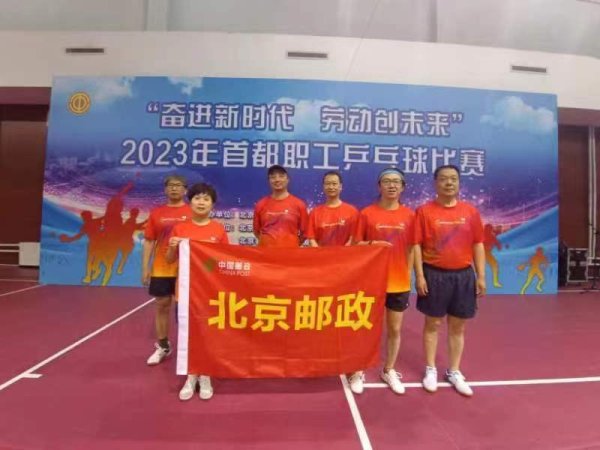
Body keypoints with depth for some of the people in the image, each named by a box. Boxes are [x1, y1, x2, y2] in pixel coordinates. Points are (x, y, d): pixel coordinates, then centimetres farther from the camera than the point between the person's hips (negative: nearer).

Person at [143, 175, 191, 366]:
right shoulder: (156, 213, 5)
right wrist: (145, 268, 2)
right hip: (161, 268, 2)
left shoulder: (192, 213, -2)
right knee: (162, 305, 10)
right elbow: (149, 241, 7)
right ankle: (162, 346, 25)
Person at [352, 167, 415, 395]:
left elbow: (410, 249, 7)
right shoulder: (366, 213, -5)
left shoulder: (409, 215, 1)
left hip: (399, 283, 2)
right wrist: (372, 244, -19)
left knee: (395, 329, 13)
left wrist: (408, 277, 4)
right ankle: (359, 372, 25)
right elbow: (356, 245, 0)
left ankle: (389, 371, 32)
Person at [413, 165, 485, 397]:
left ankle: (454, 372, 29)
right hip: (434, 275, -3)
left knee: (458, 327, 13)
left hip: (463, 275, 3)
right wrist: (419, 276, -11)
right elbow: (416, 245, -6)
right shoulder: (424, 211, -5)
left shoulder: (470, 211, 4)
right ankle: (430, 370, 25)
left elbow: (478, 245, 7)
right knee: (432, 324, 9)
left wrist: (481, 276, 3)